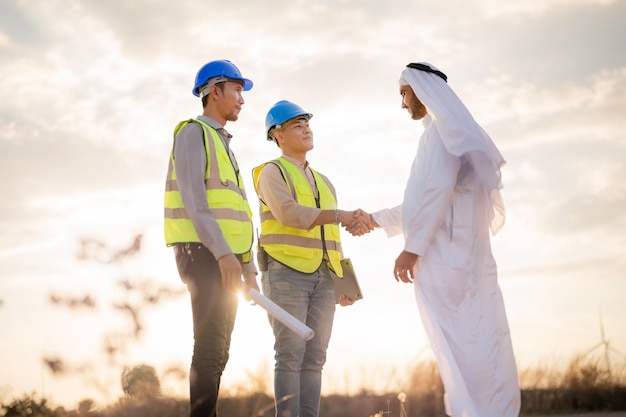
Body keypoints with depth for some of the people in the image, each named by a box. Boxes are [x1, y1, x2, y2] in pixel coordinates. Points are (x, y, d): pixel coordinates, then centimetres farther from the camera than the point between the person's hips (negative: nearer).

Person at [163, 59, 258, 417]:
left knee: (217, 350, 7)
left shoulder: (224, 144, 26)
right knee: (210, 346, -15)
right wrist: (223, 252, -24)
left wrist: (249, 268, 18)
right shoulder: (193, 133, -3)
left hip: (225, 258, 9)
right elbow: (193, 198, -16)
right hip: (204, 253, -9)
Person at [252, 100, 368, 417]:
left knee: (313, 357, 0)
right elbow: (290, 215, -19)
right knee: (291, 354, -13)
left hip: (321, 277, 7)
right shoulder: (272, 172, 0)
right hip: (285, 272, -6)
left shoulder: (323, 183, 23)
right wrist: (341, 215, -27)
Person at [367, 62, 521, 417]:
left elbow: (437, 189, -17)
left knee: (464, 347, -11)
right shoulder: (449, 131, 24)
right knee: (475, 348, 6)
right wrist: (377, 219, 33)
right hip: (451, 255, 9)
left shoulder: (444, 126, -5)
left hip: (449, 255, -9)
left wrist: (412, 247, -18)